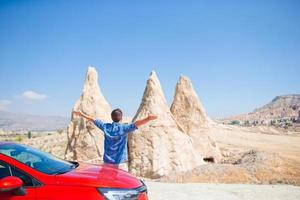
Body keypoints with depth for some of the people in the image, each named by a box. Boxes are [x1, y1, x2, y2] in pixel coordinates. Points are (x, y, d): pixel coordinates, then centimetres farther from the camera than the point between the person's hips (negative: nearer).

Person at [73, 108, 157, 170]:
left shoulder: (106, 127, 2)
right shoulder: (124, 128, -11)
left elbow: (93, 120, 15)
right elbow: (135, 124, -27)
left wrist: (82, 114, 27)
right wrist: (148, 119, -40)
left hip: (107, 161, 5)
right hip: (120, 162, -5)